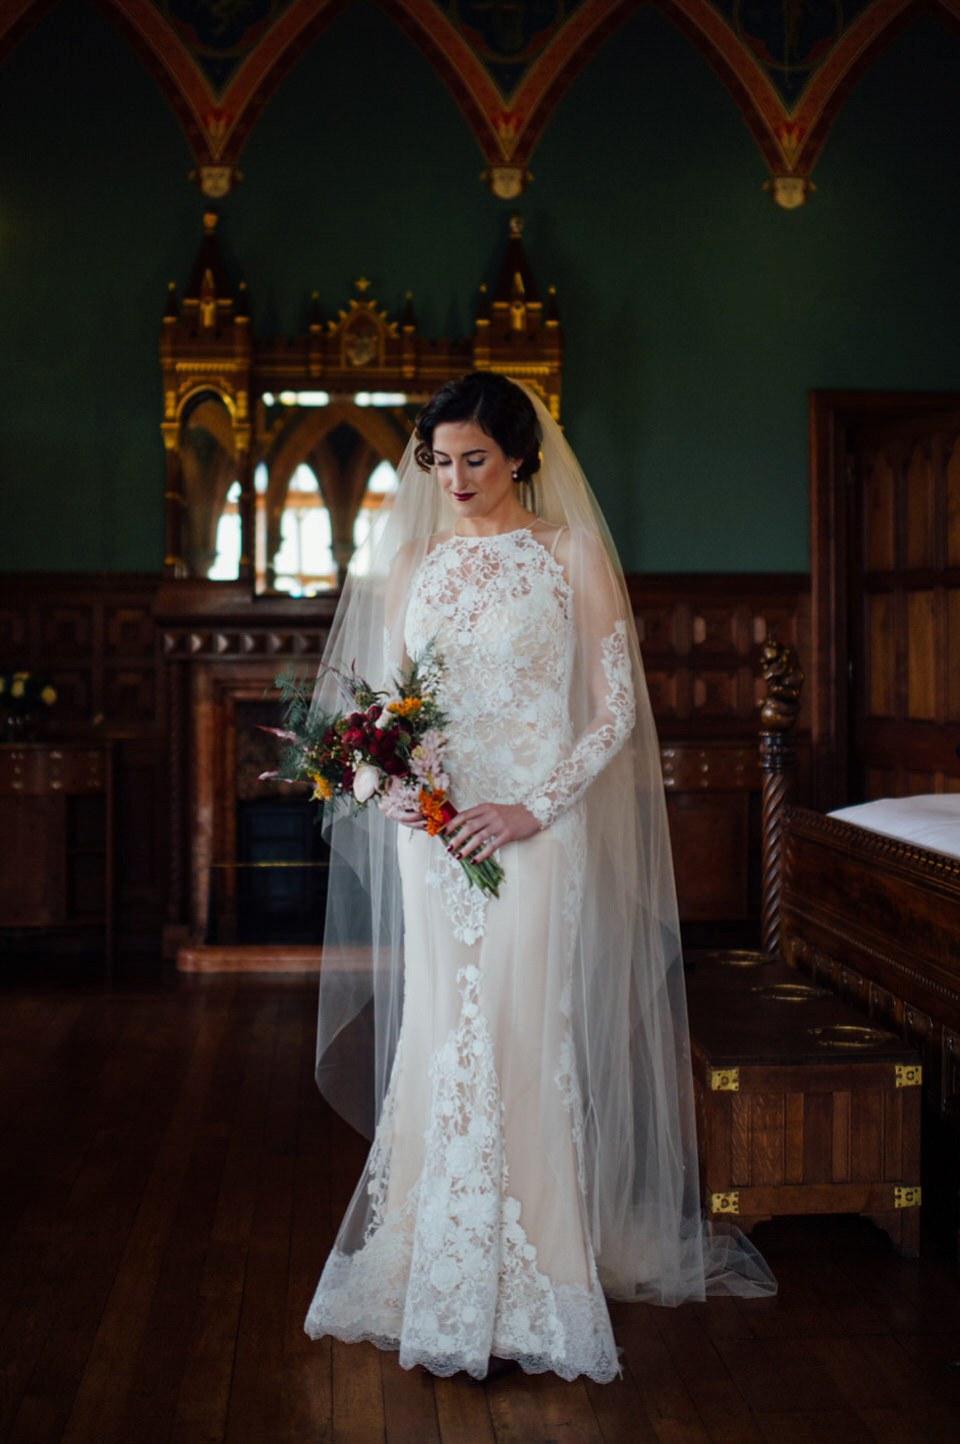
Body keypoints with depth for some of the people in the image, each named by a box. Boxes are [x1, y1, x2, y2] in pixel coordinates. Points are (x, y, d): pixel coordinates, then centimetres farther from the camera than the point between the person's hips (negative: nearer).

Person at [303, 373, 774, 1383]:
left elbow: (618, 709, -4)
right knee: (440, 1042, 7)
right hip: (431, 829, 4)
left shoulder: (572, 555, -1)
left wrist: (536, 808, -14)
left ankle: (526, 1287, 8)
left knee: (517, 1042, -5)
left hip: (533, 832, -4)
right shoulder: (412, 561, 12)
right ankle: (442, 1275, 20)